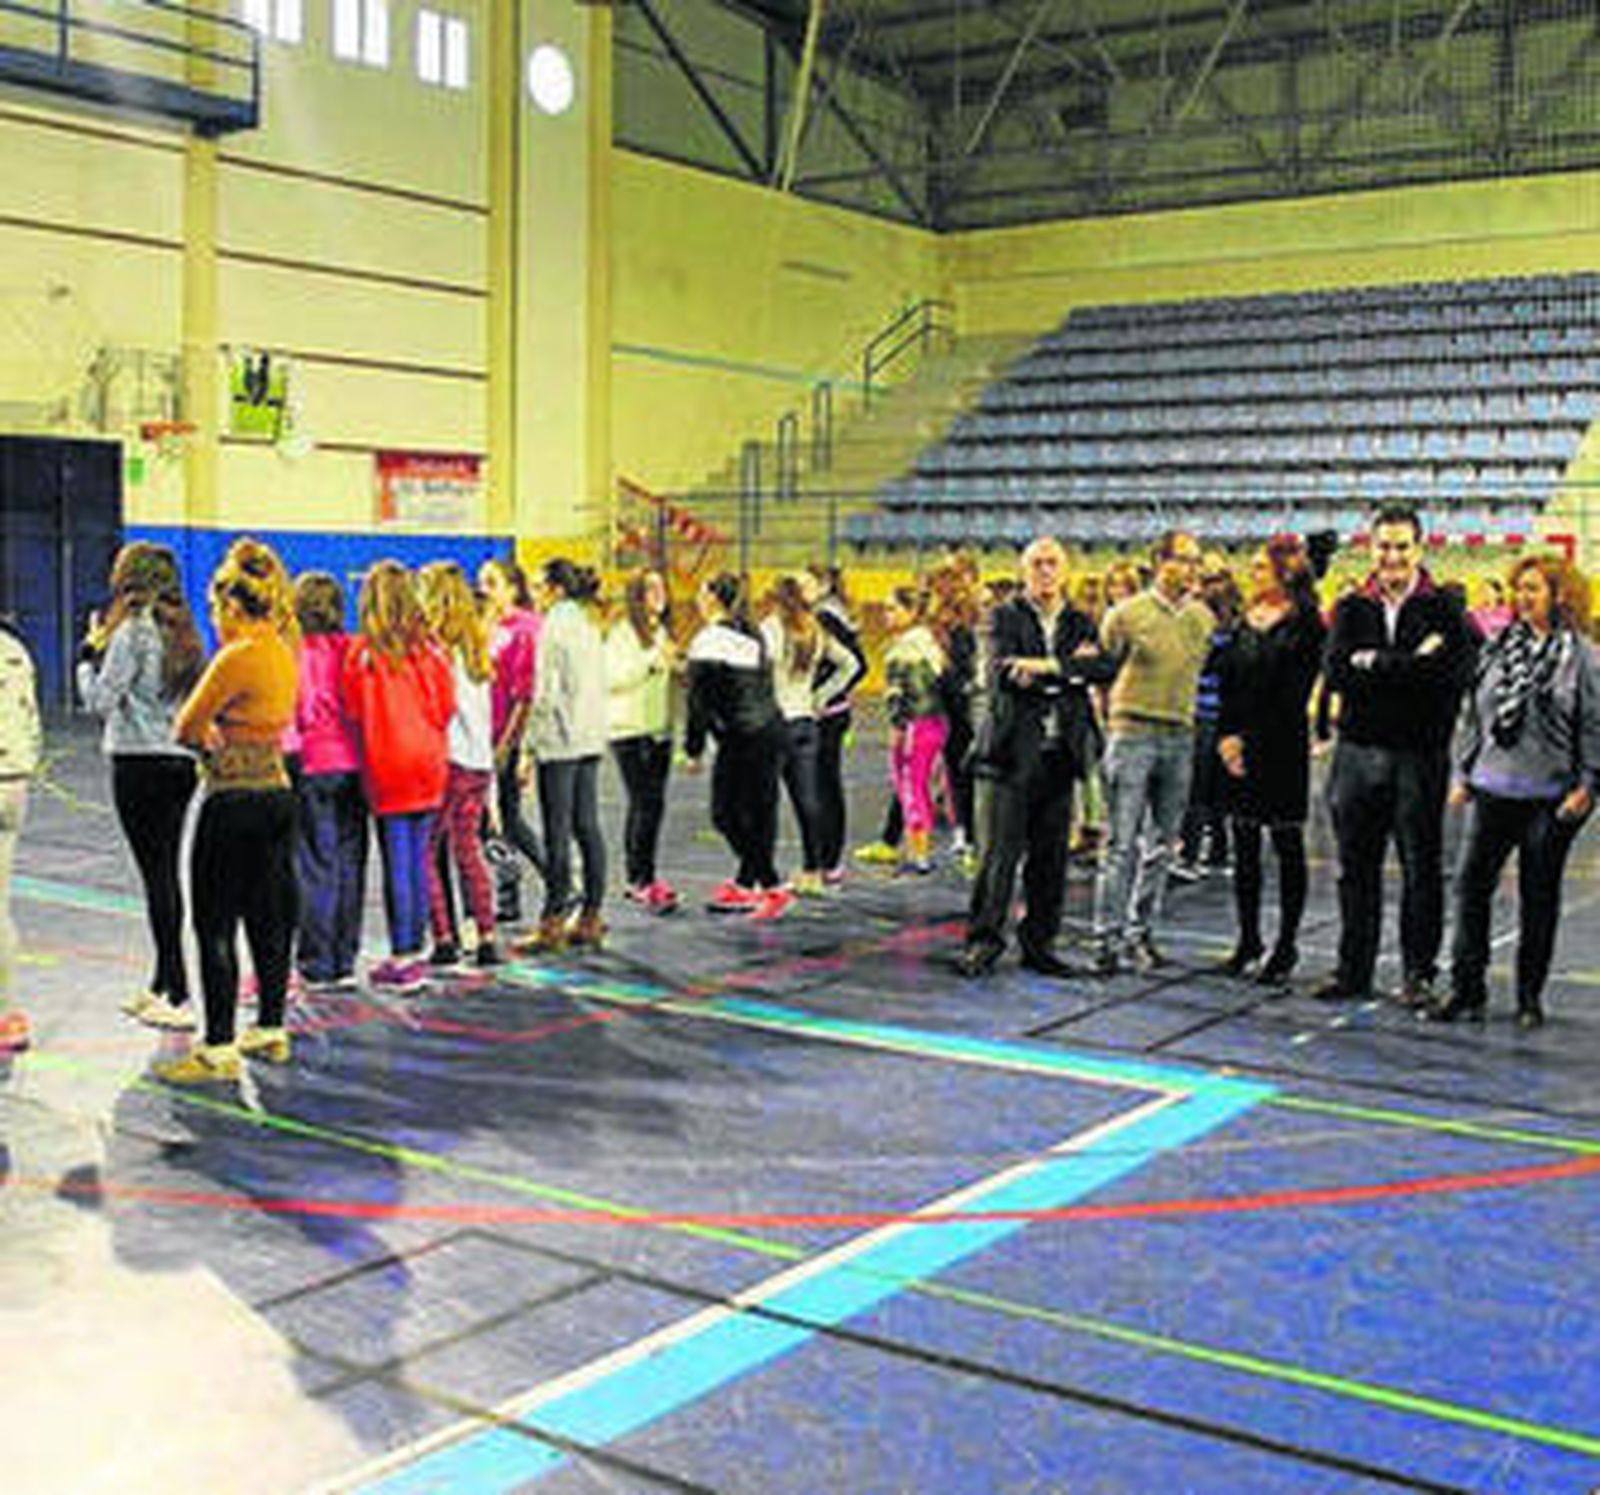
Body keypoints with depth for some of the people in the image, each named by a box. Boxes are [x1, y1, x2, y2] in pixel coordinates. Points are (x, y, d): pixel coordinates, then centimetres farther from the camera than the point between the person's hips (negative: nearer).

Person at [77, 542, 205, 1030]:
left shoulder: (134, 631, -12)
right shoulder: (183, 631, 11)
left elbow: (101, 700, -10)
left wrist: (89, 654, 5)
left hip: (140, 764, -8)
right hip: (182, 763, 8)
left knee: (156, 877, -6)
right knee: (166, 873, 15)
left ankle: (178, 997, -5)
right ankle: (161, 985, 24)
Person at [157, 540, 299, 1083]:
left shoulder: (237, 658, -17)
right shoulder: (283, 652, 9)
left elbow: (186, 727, -9)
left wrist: (205, 735, 11)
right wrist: (217, 734, 2)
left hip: (233, 801, -9)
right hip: (277, 792, 9)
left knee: (215, 927, -2)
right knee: (270, 916, 16)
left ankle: (218, 1049, 1)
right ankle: (271, 1029, 26)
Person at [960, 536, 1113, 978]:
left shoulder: (1080, 624, 14)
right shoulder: (1004, 618, 4)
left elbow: (1105, 667, -4)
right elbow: (1000, 672, -13)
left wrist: (1048, 666, -17)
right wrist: (1070, 667, -9)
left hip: (1059, 755, 4)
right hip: (1010, 751, -4)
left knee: (1051, 857, 7)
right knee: (998, 852, -4)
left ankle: (1039, 943, 17)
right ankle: (983, 940, 5)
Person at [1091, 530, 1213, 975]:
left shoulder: (1204, 617, 8)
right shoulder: (1127, 614, -4)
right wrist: (1112, 713, 0)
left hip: (1181, 738, 5)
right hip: (1134, 734, -4)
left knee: (1164, 842, 7)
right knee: (1122, 843, -6)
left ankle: (1141, 932, 16)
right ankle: (1107, 938, -2)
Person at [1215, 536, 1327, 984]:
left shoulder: (1305, 624, -6)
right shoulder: (1246, 621, 12)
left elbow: (1292, 694, -11)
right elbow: (1228, 682, 10)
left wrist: (1249, 741, -12)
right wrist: (1226, 736, -1)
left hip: (1282, 749, -6)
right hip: (1240, 749, 6)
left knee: (1287, 846, 1)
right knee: (1244, 846, 9)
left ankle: (1286, 947, 7)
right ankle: (1248, 939, 18)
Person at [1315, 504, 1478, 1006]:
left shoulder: (1444, 609, 1)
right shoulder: (1352, 608, 9)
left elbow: (1451, 673, -16)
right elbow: (1335, 671, -6)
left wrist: (1375, 663, -12)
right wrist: (1411, 665, -13)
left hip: (1419, 756, -3)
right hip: (1358, 753, 3)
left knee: (1421, 870, 3)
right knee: (1357, 868, 9)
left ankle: (1418, 973, 13)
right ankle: (1354, 970, 19)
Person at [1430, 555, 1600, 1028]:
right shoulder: (1497, 648, 9)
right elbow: (1474, 713, 14)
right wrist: (1464, 774, 11)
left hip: (1551, 796, -3)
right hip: (1492, 789, 4)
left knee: (1538, 896, 6)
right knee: (1471, 884, -1)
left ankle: (1530, 997, 17)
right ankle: (1467, 989, 7)